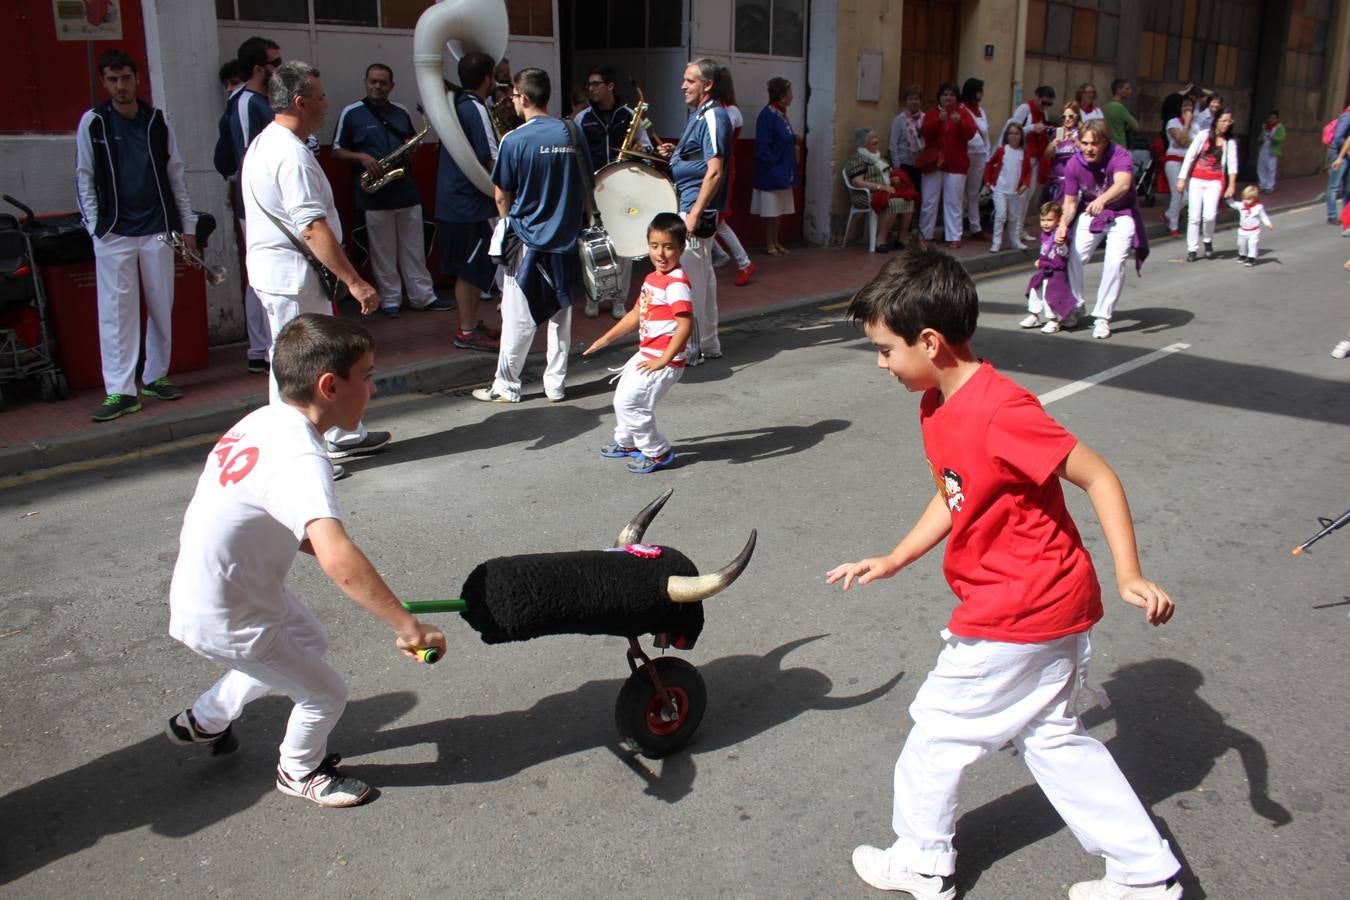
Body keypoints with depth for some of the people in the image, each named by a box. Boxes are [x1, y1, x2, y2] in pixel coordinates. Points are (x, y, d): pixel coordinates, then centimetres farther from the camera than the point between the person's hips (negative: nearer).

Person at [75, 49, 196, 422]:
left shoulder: (158, 121, 6)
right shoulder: (93, 122, 1)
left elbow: (176, 175, 10)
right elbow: (84, 178, 3)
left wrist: (187, 225, 7)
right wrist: (94, 226, -4)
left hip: (157, 229, 2)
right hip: (113, 233, -2)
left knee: (162, 307, 8)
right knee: (117, 310, -3)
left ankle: (156, 377, 21)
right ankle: (120, 391, -2)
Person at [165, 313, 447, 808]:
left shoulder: (265, 419, -5)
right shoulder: (300, 459, -34)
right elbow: (337, 558, -48)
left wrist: (317, 542, 1)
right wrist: (407, 627, -45)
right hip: (225, 622, -9)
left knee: (309, 639, 31)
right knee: (326, 695, 9)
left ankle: (203, 720, 47)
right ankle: (300, 772, 39)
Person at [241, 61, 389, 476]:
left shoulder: (266, 143, 14)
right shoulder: (291, 155, -21)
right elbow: (313, 229, -27)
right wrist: (354, 281, -26)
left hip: (278, 268, 11)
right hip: (292, 275, -11)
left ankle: (343, 434, 31)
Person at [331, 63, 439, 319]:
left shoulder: (401, 112, 11)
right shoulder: (351, 113, -1)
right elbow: (337, 151, 1)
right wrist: (361, 157, -16)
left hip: (406, 190, 4)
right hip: (374, 195, -4)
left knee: (414, 248, 8)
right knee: (383, 251, 3)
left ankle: (422, 295, 16)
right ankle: (390, 300, 12)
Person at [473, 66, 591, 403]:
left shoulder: (515, 140, -12)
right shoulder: (572, 134, 0)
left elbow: (501, 196, -4)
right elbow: (588, 186, 7)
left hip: (528, 240, -4)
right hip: (567, 239, 4)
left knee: (518, 319, 4)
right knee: (560, 314, 13)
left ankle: (506, 386, 11)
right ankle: (556, 384, 19)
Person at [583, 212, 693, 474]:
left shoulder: (676, 283, -21)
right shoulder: (652, 278, 9)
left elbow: (685, 325, -27)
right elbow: (637, 314, 19)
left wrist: (663, 360, -26)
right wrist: (606, 338, 20)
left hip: (664, 361, -10)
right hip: (645, 354, 10)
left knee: (628, 401, -9)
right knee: (623, 396, 21)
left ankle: (657, 453, 7)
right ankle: (627, 442, 43)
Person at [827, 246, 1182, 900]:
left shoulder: (999, 412, -26)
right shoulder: (936, 406, 4)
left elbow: (1099, 478, -21)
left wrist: (1128, 576, -26)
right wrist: (891, 562, 8)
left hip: (1016, 615, -9)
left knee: (939, 727, 9)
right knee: (1051, 735, 19)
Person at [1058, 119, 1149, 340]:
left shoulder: (1119, 156, -27)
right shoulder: (1074, 165, -16)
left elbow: (1123, 184, -47)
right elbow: (1070, 202, -10)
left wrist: (1102, 200, -67)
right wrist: (1063, 224, -31)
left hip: (1121, 215, -3)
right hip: (1090, 214, 3)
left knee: (1114, 263, -18)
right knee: (1073, 257, -7)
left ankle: (1102, 317, -5)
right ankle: (1076, 307, 18)